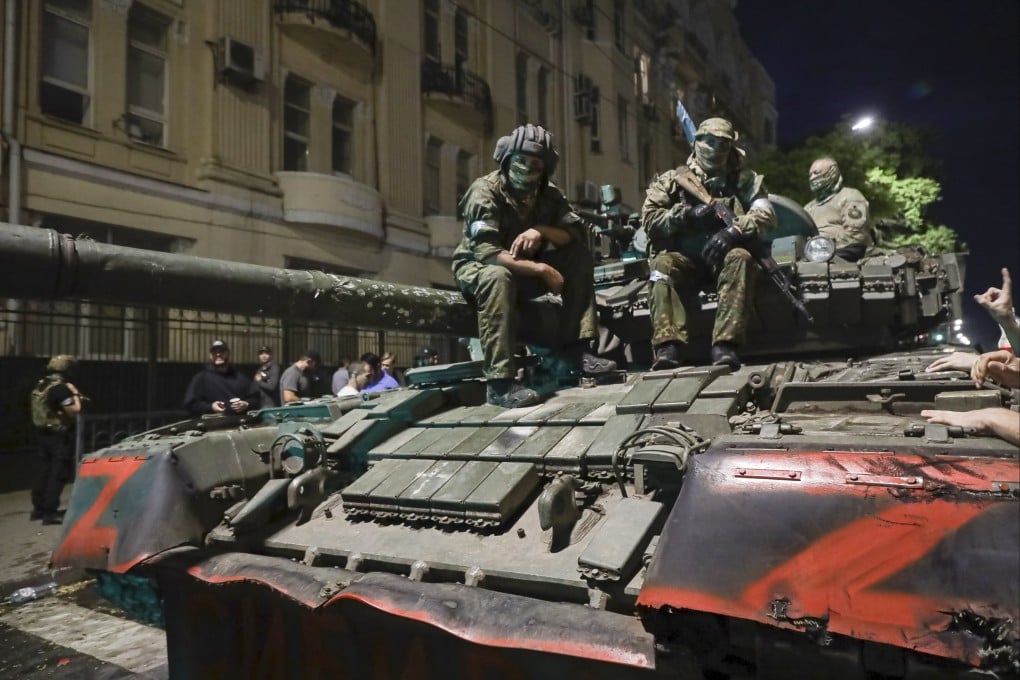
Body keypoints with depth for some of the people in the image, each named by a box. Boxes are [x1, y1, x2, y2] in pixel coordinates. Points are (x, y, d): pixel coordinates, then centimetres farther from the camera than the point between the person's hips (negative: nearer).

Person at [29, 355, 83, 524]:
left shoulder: (40, 385, 9)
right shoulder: (61, 388, -19)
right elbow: (74, 411, -22)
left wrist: (71, 396, 15)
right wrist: (75, 394, -9)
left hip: (43, 434, 9)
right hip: (59, 436, -9)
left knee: (44, 470, 16)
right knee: (58, 473, -3)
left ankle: (38, 507, 24)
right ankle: (50, 512, -1)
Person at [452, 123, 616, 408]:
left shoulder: (548, 194, -2)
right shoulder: (484, 192, -21)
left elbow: (578, 233, -9)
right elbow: (486, 253, -31)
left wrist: (542, 230, -27)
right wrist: (541, 270, -33)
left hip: (524, 270, 6)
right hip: (477, 267, -6)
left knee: (580, 257, -11)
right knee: (498, 277, -40)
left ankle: (573, 347, -12)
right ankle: (499, 382, -41)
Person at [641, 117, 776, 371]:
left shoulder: (743, 179, 13)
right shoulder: (673, 179, 12)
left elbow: (766, 214, -1)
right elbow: (649, 219, 2)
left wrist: (734, 230, -20)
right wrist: (687, 215, -13)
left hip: (723, 254, 0)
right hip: (684, 257, 0)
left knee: (740, 258, -33)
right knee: (662, 264, -32)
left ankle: (725, 345, -40)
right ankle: (668, 346, -42)